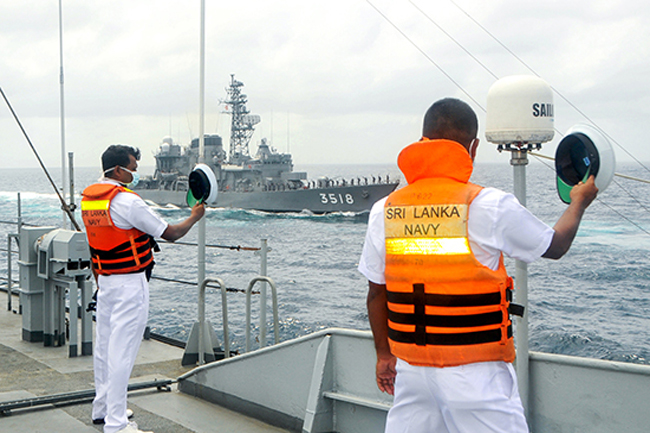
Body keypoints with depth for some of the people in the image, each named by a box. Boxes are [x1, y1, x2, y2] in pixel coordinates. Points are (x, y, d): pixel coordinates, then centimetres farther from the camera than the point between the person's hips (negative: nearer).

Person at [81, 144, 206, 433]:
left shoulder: (88, 198, 8)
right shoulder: (126, 201, -18)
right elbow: (170, 233, -12)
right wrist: (194, 216, 6)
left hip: (105, 281, 9)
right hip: (130, 283, -9)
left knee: (104, 345, 17)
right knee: (122, 351, -6)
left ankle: (101, 409, 30)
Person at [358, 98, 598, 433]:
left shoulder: (385, 211, 0)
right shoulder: (488, 206, -12)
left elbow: (376, 293, 7)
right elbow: (555, 246, 5)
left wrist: (384, 354, 21)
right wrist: (579, 202, 24)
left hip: (411, 368, 4)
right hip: (476, 372, -4)